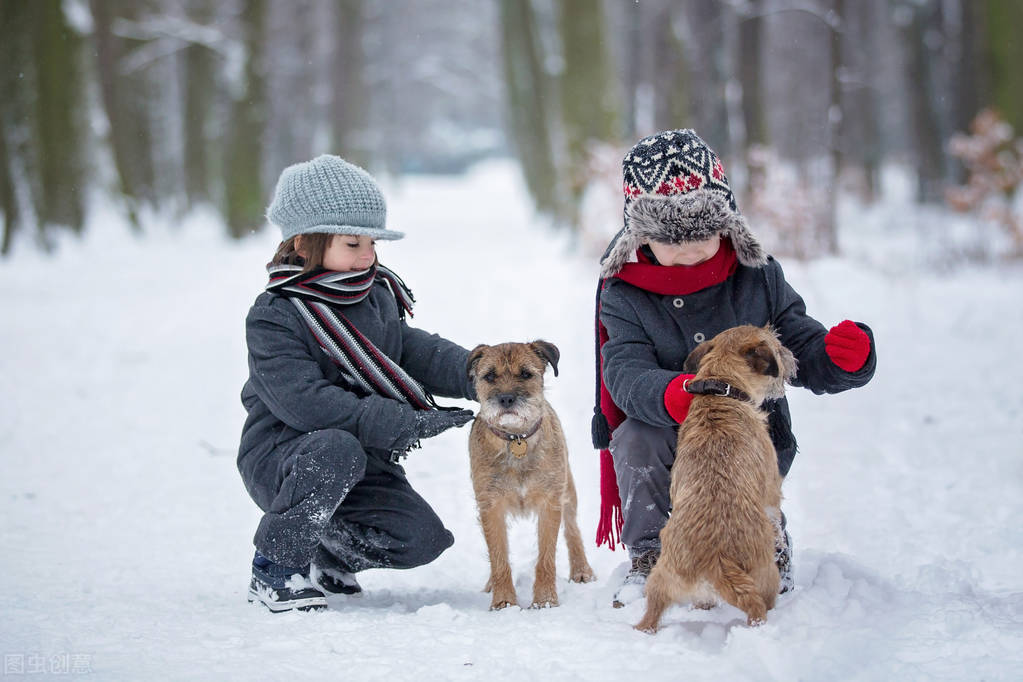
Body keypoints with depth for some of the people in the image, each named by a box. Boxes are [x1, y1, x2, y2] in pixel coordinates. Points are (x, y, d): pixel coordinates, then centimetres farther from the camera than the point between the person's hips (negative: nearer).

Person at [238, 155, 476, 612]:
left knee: (422, 539, -13)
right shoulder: (273, 318, -17)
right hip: (279, 459, -6)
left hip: (363, 460, 6)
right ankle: (275, 569, -17)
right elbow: (307, 403, -28)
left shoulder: (376, 298, 7)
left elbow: (417, 351, 1)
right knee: (337, 448, -39)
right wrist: (406, 424, -31)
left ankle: (330, 554, 19)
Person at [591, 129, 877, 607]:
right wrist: (668, 395, -47)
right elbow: (626, 372, -23)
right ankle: (649, 558, -12)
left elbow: (805, 356, -3)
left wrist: (846, 357, -28)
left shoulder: (759, 281, -3)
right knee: (635, 438, -31)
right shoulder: (626, 298, -7)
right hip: (671, 443, 0)